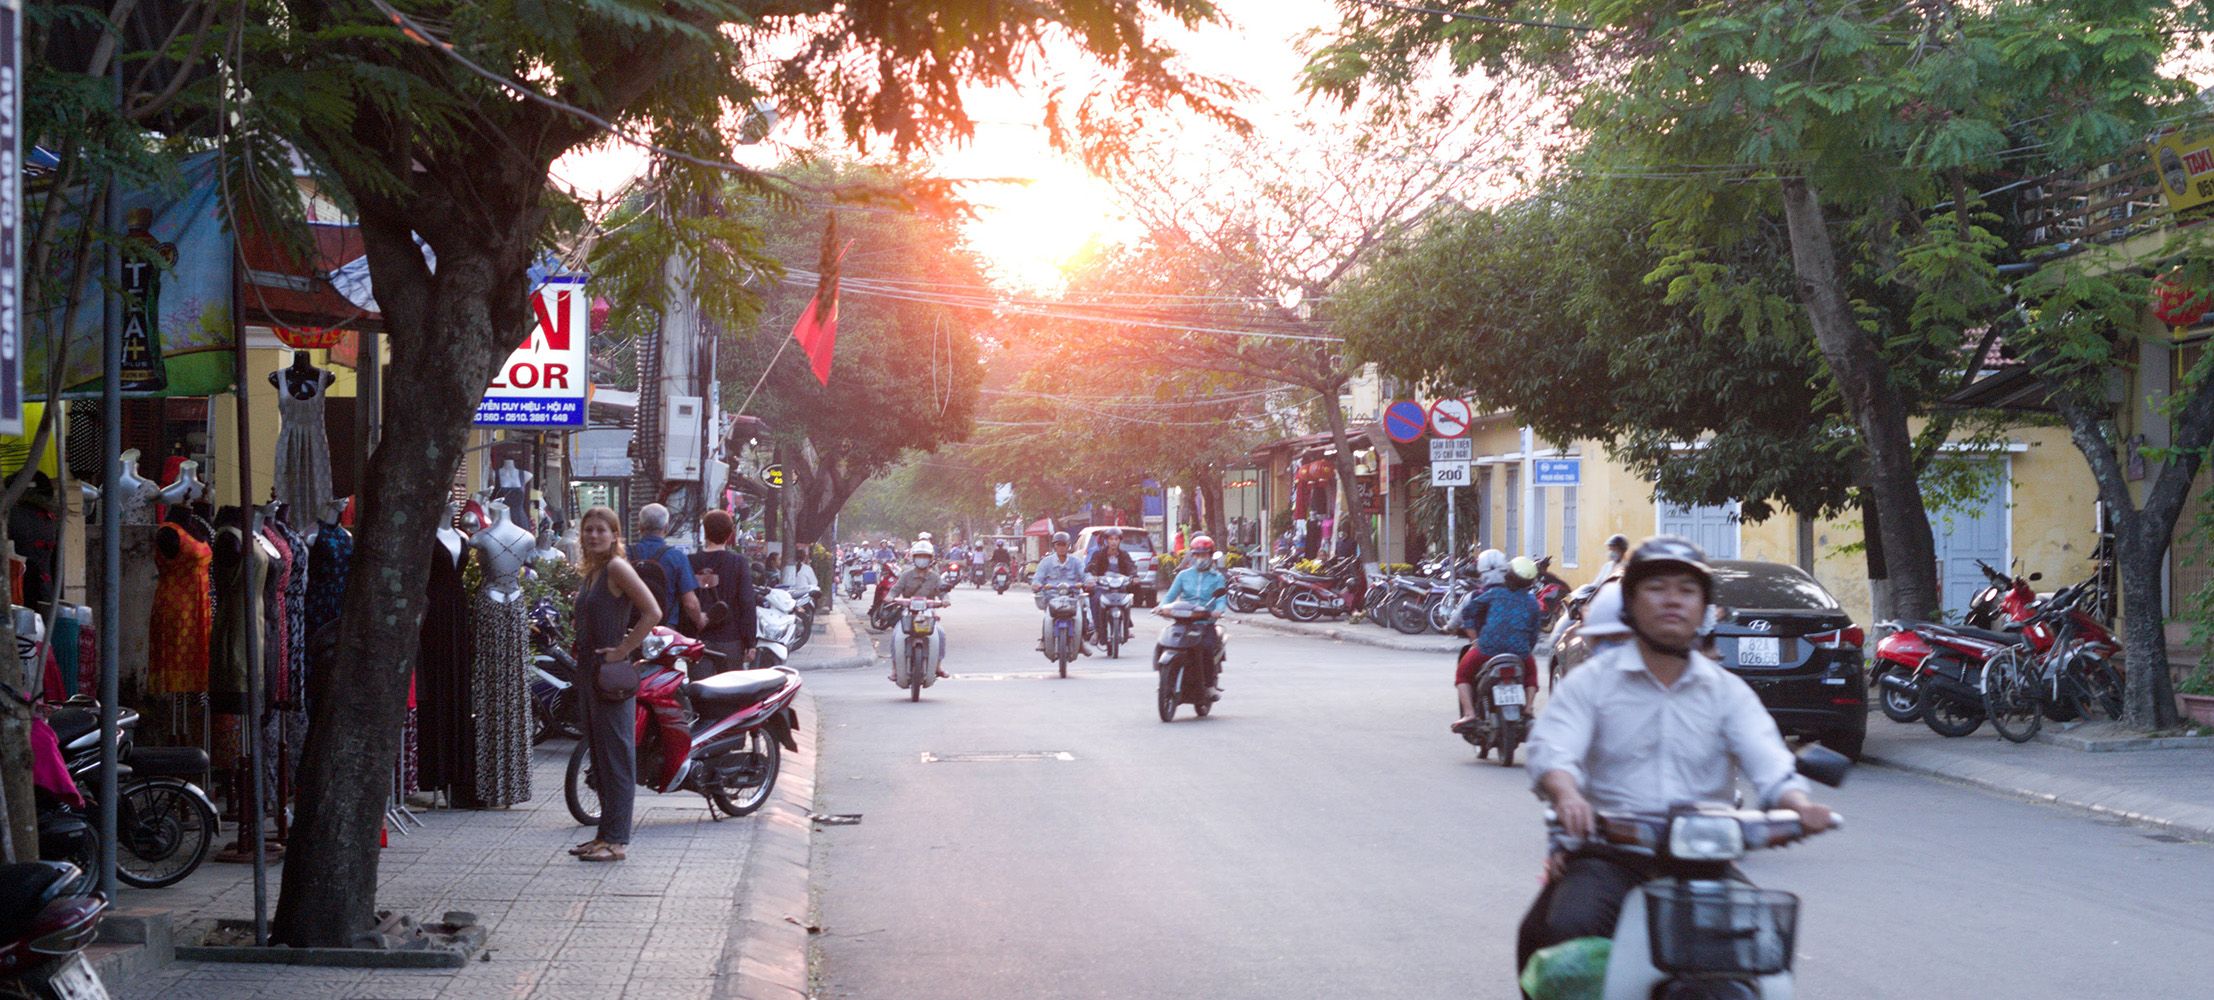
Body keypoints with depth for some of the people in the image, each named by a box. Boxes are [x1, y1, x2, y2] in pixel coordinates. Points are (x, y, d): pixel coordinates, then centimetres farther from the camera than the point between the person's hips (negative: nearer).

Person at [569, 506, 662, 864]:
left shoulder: (617, 568, -12)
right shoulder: (591, 573, 15)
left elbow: (653, 612, -20)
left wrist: (622, 650, -18)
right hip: (589, 673, 10)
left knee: (616, 756, -6)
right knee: (598, 755, 12)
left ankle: (616, 840, -5)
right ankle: (606, 833, 19)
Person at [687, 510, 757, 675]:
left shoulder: (690, 562, 1)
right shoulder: (738, 563, -4)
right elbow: (747, 604, -7)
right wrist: (750, 643, -3)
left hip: (697, 641, 1)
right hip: (730, 640, -1)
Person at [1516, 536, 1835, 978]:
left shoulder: (1728, 692, 15)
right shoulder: (1592, 681, 9)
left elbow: (1768, 762, -1)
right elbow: (1551, 749, -9)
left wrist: (1798, 804, -25)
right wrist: (1567, 794, -33)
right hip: (1607, 854, -2)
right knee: (1568, 928, -31)